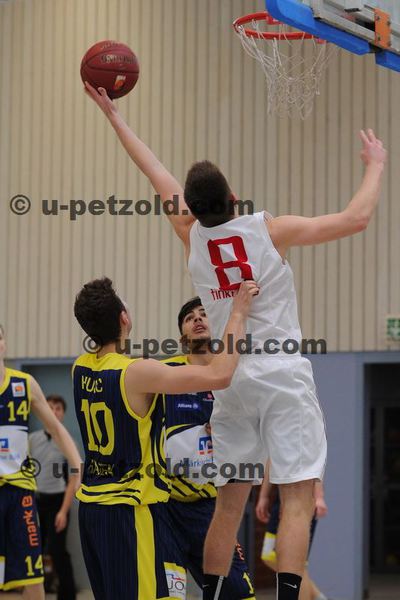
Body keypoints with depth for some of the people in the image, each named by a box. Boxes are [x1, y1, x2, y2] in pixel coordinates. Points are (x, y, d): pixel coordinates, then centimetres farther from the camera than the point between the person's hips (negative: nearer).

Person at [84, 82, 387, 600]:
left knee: (230, 502, 13)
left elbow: (155, 172, 16)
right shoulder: (272, 230, -8)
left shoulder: (191, 235, 3)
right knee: (297, 497, -9)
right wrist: (375, 165, 9)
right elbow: (356, 218, -8)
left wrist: (112, 114, 27)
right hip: (282, 371, -5)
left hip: (229, 377, 5)